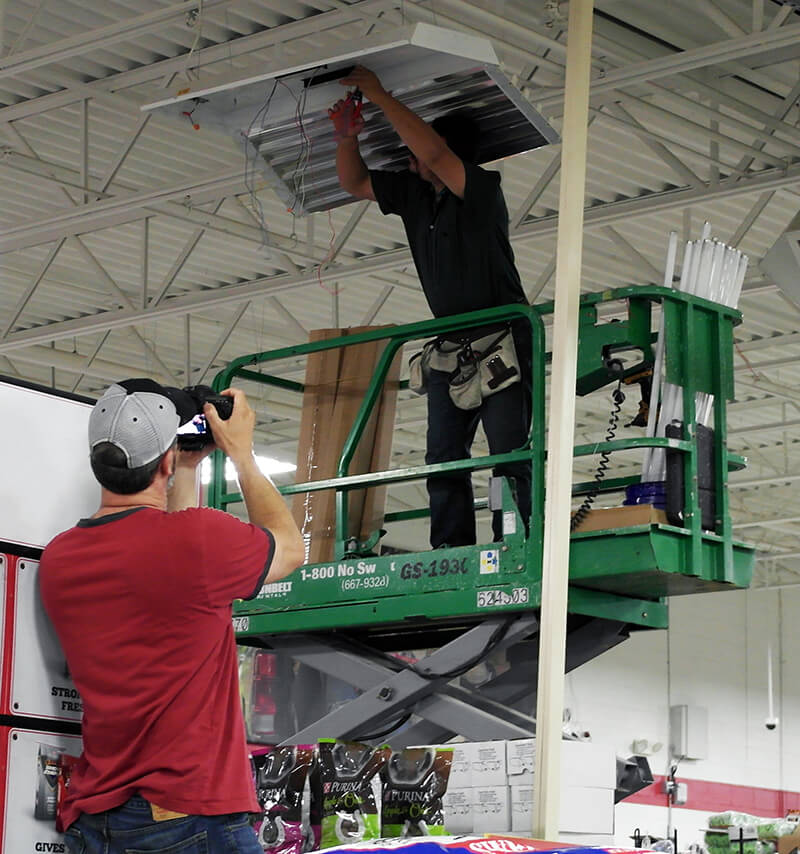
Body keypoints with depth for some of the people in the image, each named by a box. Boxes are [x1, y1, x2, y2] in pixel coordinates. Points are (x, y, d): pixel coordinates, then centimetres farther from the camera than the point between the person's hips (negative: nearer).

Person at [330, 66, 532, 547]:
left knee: (508, 449, -13)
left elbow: (431, 152, -29)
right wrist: (348, 137, 0)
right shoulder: (412, 193, 9)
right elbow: (354, 183, 20)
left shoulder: (483, 188, -13)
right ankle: (450, 555, -5)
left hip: (503, 339, -7)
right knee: (444, 455, -2)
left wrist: (380, 96, -23)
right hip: (450, 343, 7)